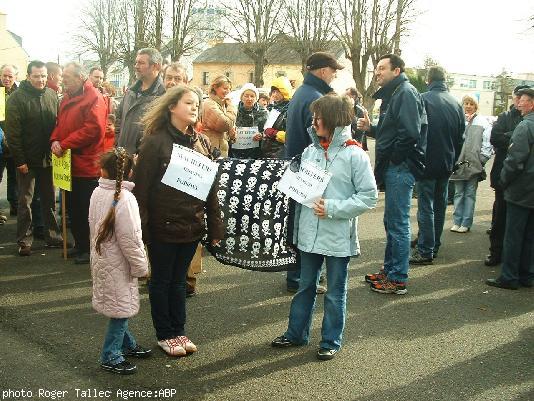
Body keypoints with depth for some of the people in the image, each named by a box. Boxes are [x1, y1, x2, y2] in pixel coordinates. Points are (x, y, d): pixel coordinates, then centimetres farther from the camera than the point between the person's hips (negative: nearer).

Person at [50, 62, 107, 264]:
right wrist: (55, 140, -4)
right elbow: (60, 124, 17)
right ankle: (79, 244, 29)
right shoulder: (67, 98, 13)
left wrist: (64, 144, -20)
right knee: (72, 207, 16)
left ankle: (90, 248, 15)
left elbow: (93, 129, -22)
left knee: (86, 210, 1)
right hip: (69, 164, 8)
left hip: (86, 165, -8)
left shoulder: (93, 98, -13)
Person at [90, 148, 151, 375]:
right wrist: (141, 266, -10)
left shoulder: (97, 193, 1)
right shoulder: (124, 199, -22)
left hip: (101, 260, 8)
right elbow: (130, 239, -21)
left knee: (120, 307, 20)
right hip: (117, 264, -8)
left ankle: (127, 344, 35)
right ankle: (111, 357, 9)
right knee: (121, 308, 2)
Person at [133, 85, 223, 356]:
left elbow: (211, 186, 6)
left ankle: (179, 331, 30)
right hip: (163, 226, -4)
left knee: (179, 279, 17)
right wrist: (141, 229, -15)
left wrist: (215, 226, 5)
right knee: (161, 280, 11)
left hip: (192, 225, 4)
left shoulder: (202, 142, 4)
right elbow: (141, 187, -12)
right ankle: (165, 335, 25)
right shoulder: (155, 142, -11)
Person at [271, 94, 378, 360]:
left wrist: (333, 208, -18)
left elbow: (369, 196, -12)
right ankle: (296, 333, 34)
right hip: (309, 233, 5)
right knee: (305, 286, 19)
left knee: (335, 292, 11)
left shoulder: (354, 155, -11)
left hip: (338, 236, -4)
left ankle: (331, 341, 26)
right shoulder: (310, 151, 3)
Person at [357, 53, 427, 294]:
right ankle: (389, 270, 28)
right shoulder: (393, 94, 19)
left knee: (398, 223, -4)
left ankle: (398, 279, 4)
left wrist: (392, 158, -14)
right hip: (393, 168, 10)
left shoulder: (406, 92, -13)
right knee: (391, 221, 17)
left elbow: (411, 133, -24)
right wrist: (370, 128, 7)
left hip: (401, 168, -10)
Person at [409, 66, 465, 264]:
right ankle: (434, 246, 24)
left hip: (427, 163, -6)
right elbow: (460, 138, 11)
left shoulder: (423, 99, -13)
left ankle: (425, 251, -1)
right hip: (447, 165, 6)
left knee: (426, 208, -2)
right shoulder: (456, 103, 5)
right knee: (440, 206, 15)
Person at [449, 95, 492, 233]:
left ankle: (466, 223, 10)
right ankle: (457, 221, 15)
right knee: (458, 193, 8)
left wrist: (482, 159, -6)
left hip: (474, 164, -1)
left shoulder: (482, 122, 1)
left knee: (470, 194, 5)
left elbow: (487, 142, -1)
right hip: (458, 162, 2)